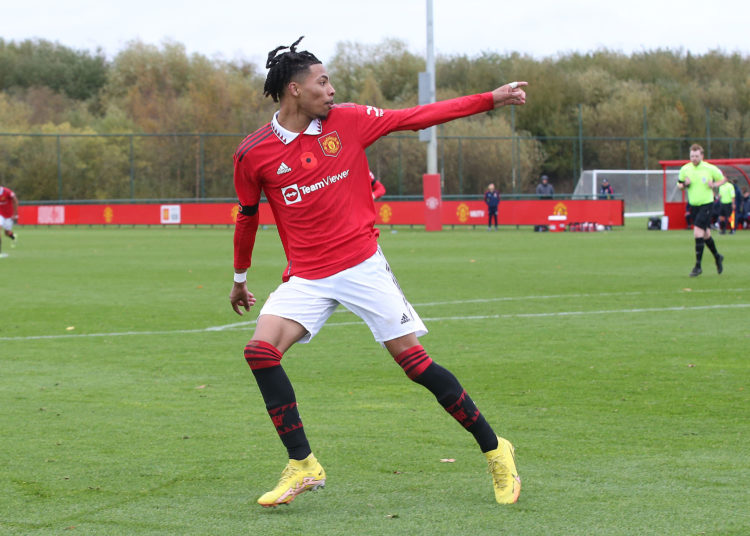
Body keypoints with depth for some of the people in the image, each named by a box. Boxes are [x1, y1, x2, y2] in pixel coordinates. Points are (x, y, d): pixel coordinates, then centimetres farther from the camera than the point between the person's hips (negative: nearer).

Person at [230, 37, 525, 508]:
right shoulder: (253, 154, -2)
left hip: (362, 265, -1)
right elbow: (248, 215, 14)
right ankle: (303, 466, -10)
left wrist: (492, 99, 1)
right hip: (306, 277, 1)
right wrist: (240, 277, 24)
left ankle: (495, 450, 9)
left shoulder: (348, 121, 0)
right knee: (261, 350, -20)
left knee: (413, 359, -4)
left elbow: (418, 117, 4)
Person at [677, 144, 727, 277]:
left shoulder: (710, 168, -7)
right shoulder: (685, 169, 1)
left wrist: (714, 185, -12)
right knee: (706, 235, 13)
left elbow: (723, 179, 8)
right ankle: (717, 257, 38)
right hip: (693, 205, 4)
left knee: (698, 233, -15)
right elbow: (679, 185, 13)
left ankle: (698, 266, -10)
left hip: (706, 204, -4)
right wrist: (684, 184, -10)